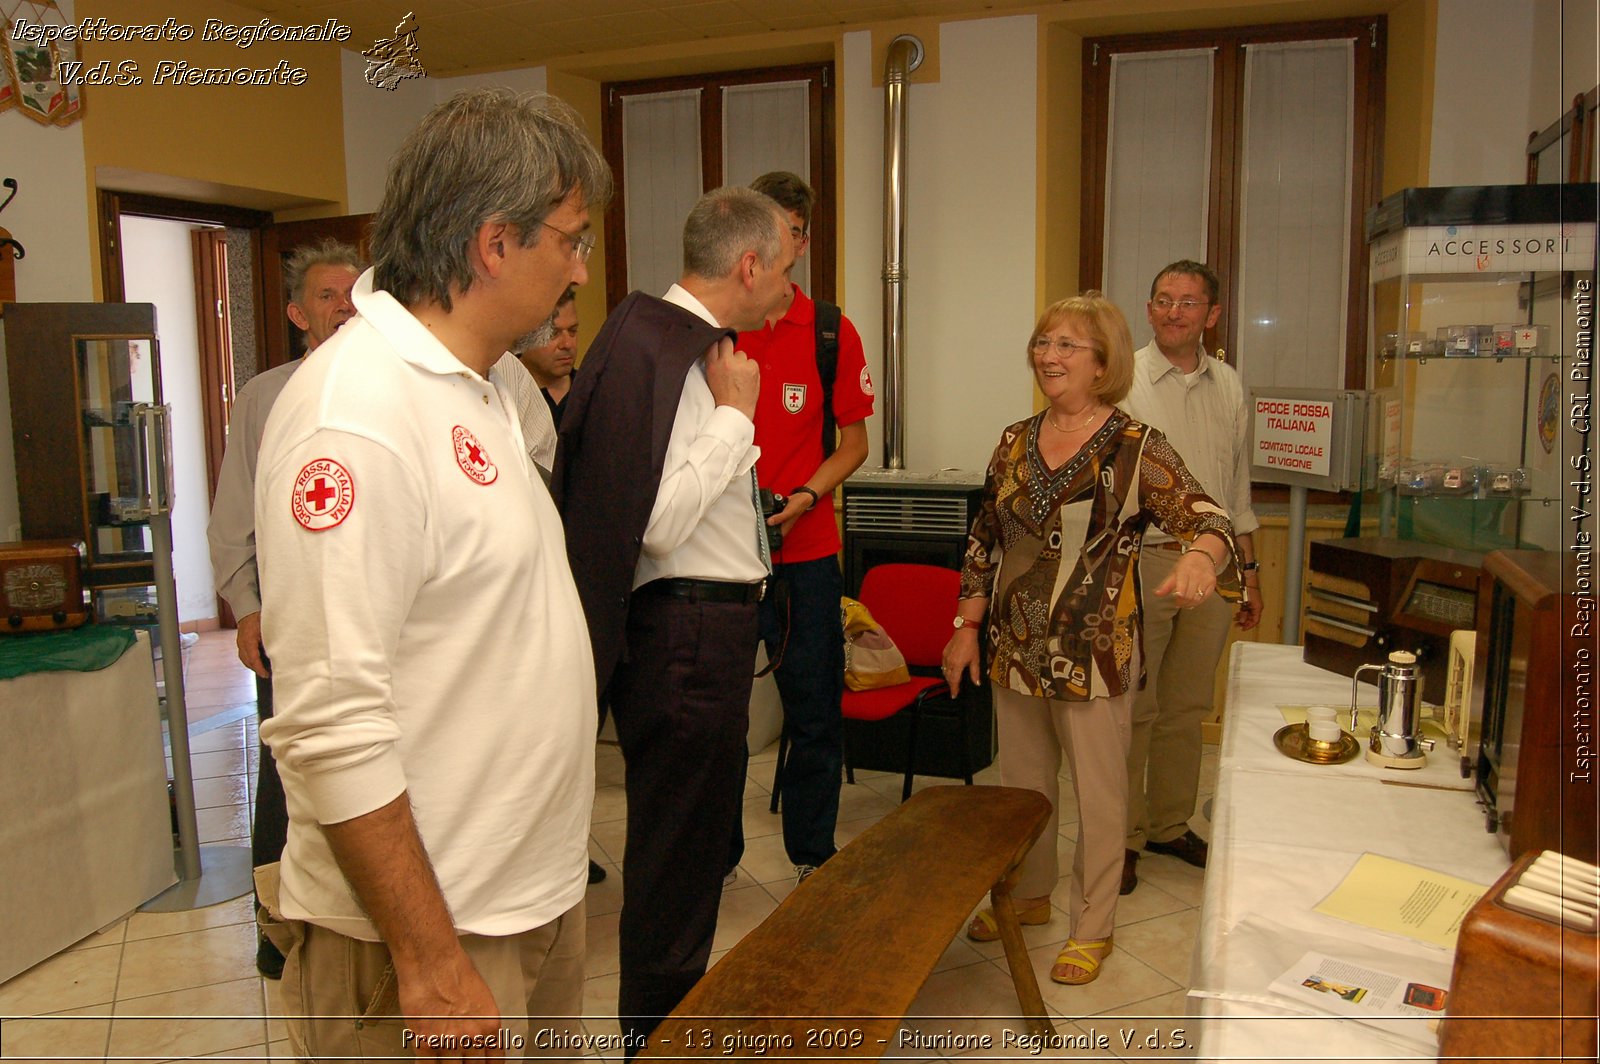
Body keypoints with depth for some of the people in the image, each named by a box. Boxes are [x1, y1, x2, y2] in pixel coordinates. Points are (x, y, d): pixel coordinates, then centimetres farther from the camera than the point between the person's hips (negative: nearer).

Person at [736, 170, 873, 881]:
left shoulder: (834, 334, 2)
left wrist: (804, 498, -11)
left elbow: (853, 443, 7)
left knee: (815, 716, 9)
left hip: (805, 553, 0)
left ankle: (813, 858, 29)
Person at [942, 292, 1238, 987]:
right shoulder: (1014, 443, 5)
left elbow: (1205, 519, -19)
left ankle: (1092, 926, 28)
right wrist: (966, 627, 9)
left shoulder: (1137, 449, -10)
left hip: (1095, 655, -5)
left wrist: (1201, 556, -43)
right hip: (1015, 649, 5)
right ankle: (1028, 896, 41)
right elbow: (984, 540, 11)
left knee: (1098, 794, 9)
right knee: (1022, 784, 19)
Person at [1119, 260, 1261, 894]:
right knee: (1131, 707, 1)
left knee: (1186, 707, 13)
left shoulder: (1228, 386, 11)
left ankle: (1170, 825, 28)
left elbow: (1237, 487, 18)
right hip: (1140, 561, -4)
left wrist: (1249, 571, 17)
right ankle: (1122, 837, 15)